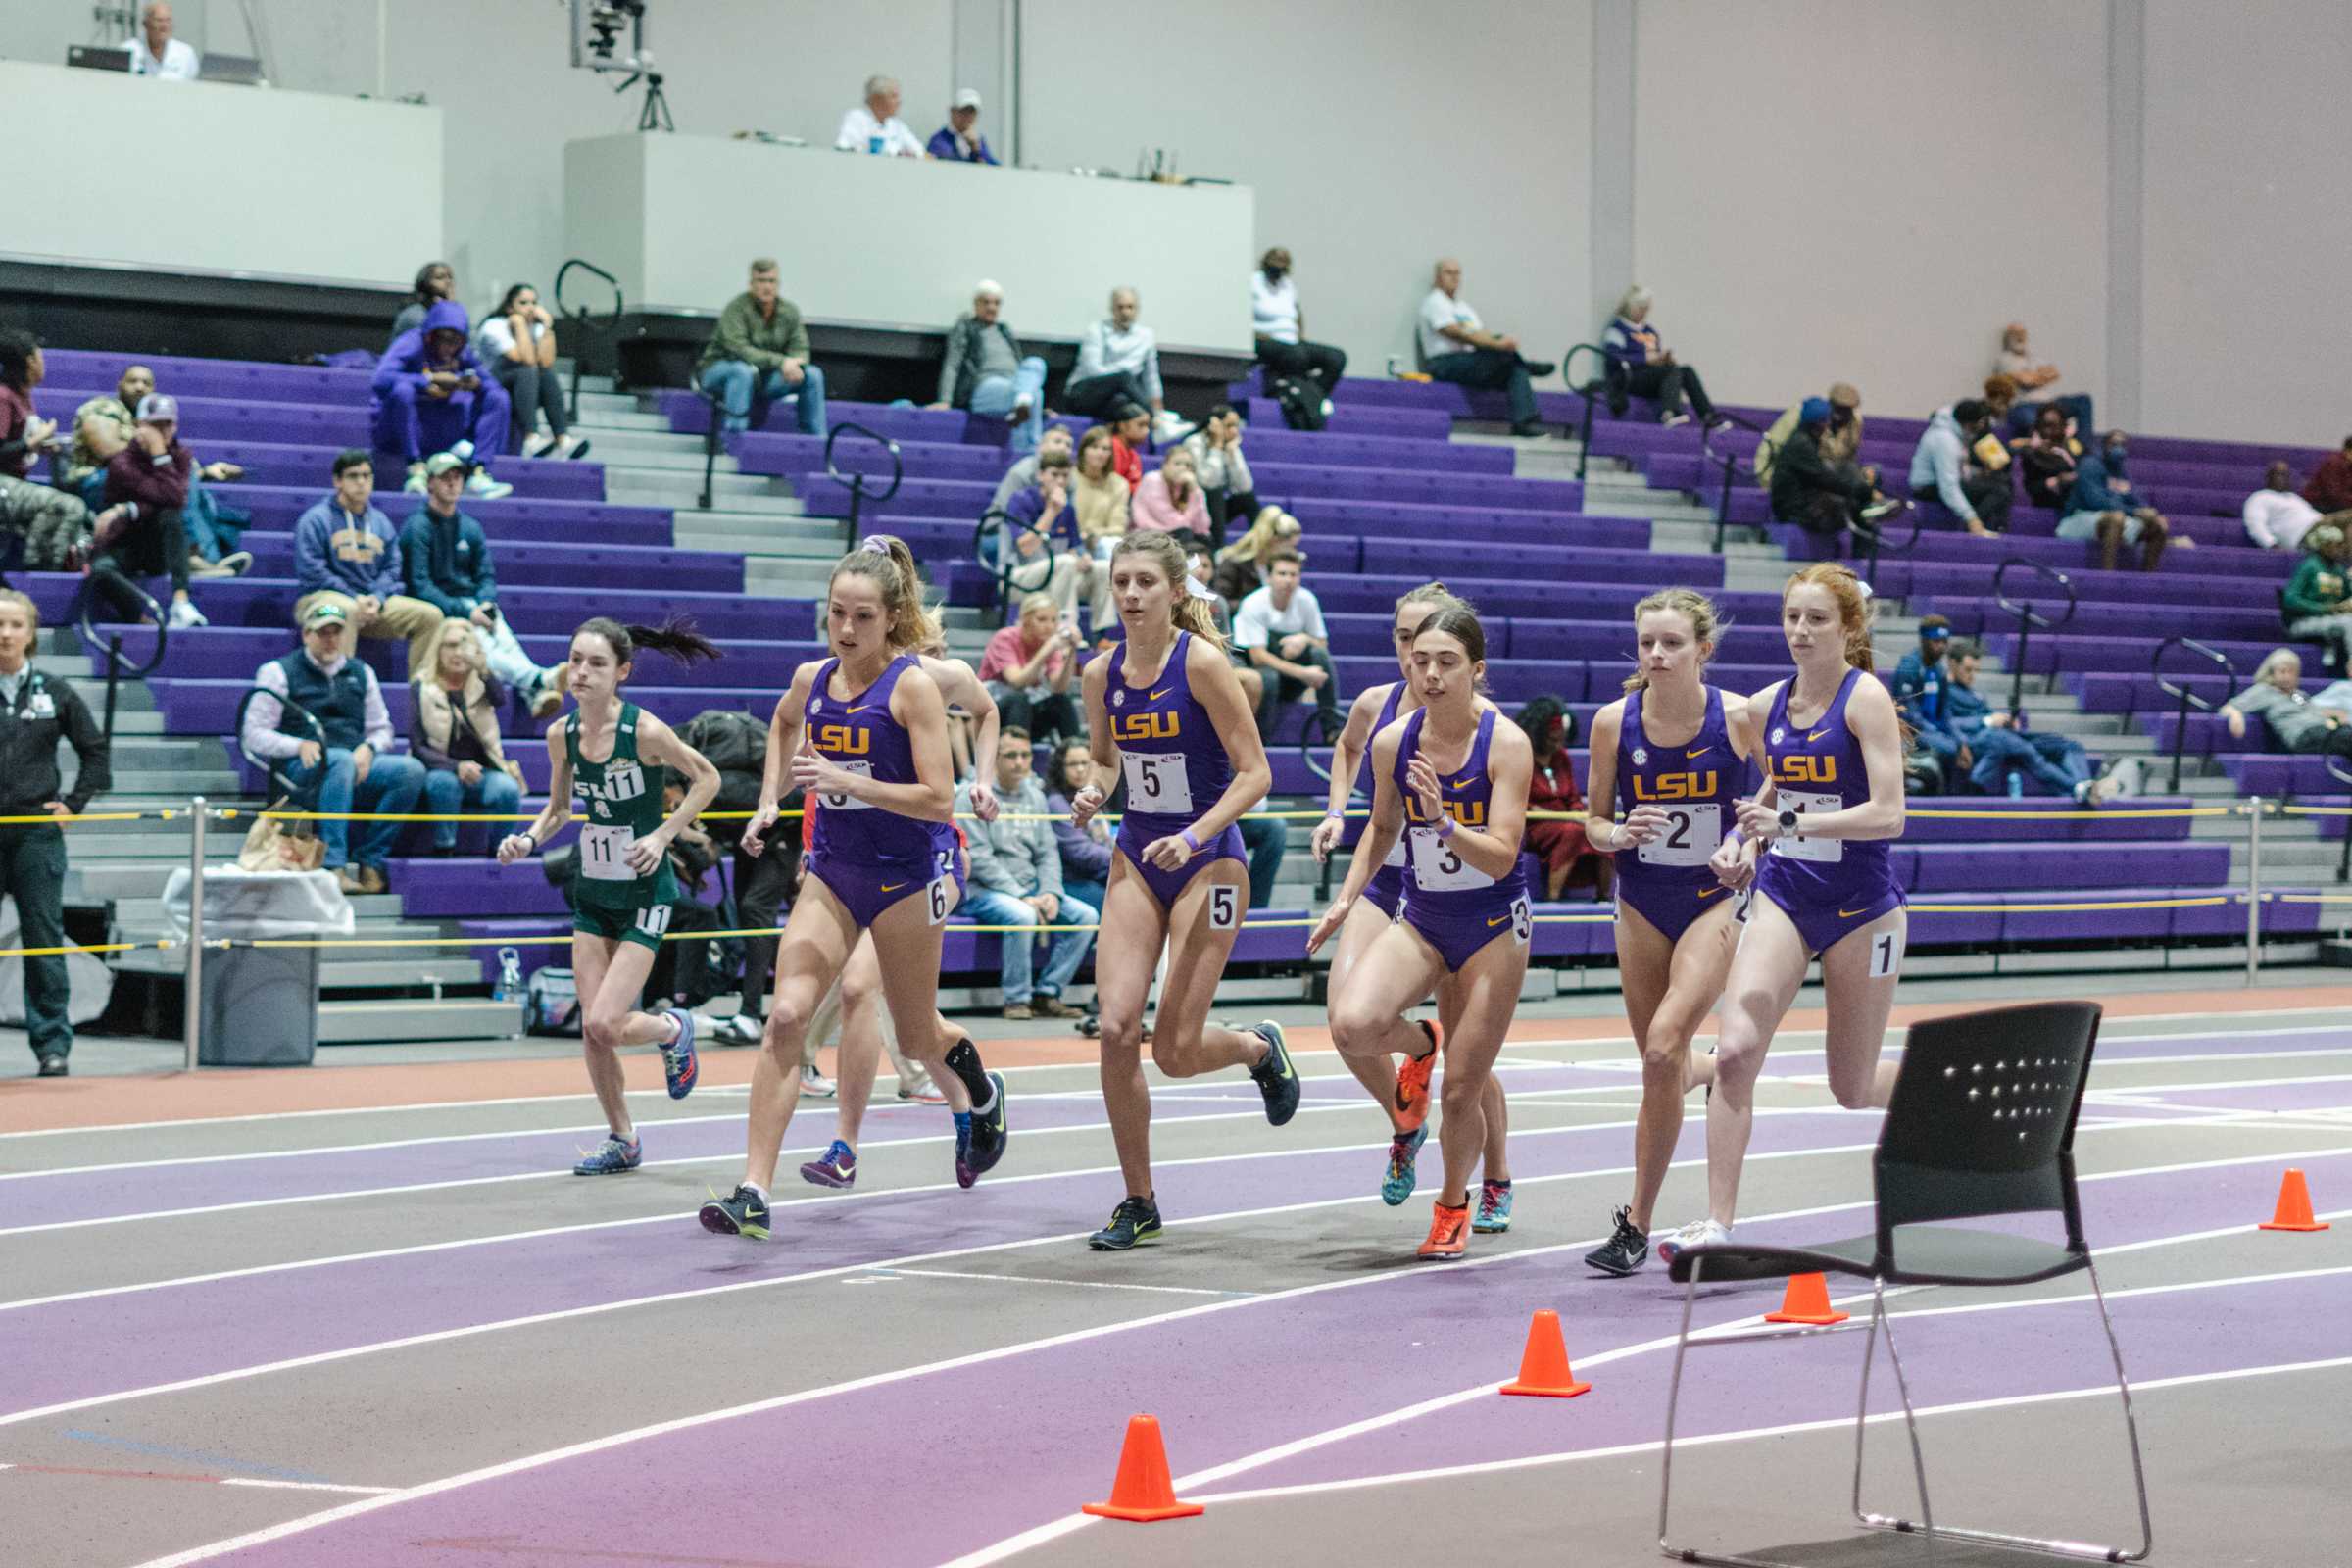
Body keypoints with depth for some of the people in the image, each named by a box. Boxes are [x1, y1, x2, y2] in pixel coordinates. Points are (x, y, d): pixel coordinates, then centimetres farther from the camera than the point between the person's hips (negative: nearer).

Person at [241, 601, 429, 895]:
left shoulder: (361, 673, 22)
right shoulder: (279, 672, 9)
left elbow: (382, 729, 25)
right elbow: (253, 736, 3)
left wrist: (368, 749, 0)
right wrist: (300, 746, -13)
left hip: (356, 769, 5)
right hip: (303, 771, -4)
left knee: (412, 770, -23)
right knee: (341, 760, -39)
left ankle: (369, 863, -23)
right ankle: (333, 867, -44)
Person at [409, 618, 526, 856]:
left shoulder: (481, 685, 6)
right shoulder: (422, 688, 1)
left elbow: (500, 700, -20)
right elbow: (417, 746, -5)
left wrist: (483, 669, -39)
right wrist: (457, 767, -22)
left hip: (480, 773, 1)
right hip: (440, 769, -1)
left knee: (508, 789, -30)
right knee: (444, 782, -36)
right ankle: (444, 851, -25)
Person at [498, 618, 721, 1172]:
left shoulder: (645, 731, -18)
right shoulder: (561, 734, -2)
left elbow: (707, 779, -4)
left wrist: (662, 835, -12)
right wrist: (529, 840, -6)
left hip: (644, 891, -5)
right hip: (592, 889, 5)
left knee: (606, 1024, -12)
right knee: (591, 1030, 2)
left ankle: (674, 1028, 21)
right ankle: (622, 1140, 20)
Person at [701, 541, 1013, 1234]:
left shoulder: (913, 685, -14)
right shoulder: (811, 679, 2)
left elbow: (939, 801, -19)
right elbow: (783, 722, 28)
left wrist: (846, 781, -27)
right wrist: (770, 800, 17)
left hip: (908, 870, -4)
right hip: (832, 870, 4)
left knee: (916, 1035, 11)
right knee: (787, 1014, -15)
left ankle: (979, 1096, 49)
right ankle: (753, 1193, -19)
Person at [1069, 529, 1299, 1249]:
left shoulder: (1201, 662, -14)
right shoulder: (1102, 674, 2)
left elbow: (1255, 773, -13)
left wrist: (1194, 836, -24)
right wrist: (1091, 794, -4)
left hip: (1207, 861, -5)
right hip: (1137, 859, 5)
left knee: (1177, 1051, -8)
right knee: (1117, 1028, -10)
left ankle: (1261, 1048, 29)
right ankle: (1139, 1202, 4)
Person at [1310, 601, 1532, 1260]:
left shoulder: (1505, 743, -16)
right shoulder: (1392, 743, -4)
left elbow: (1501, 857, -20)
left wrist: (1443, 821, -35)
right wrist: (1347, 899, 5)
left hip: (1494, 925, -3)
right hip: (1420, 919, 3)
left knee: (1461, 1093, -1)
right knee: (1351, 1023, -25)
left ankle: (1454, 1201, 30)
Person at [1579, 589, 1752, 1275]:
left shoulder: (1739, 717, -12)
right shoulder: (1614, 722, -6)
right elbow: (1594, 823, 5)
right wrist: (1623, 834, -17)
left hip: (1716, 899, -3)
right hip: (1641, 903, 3)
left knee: (1663, 1048, -20)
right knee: (1662, 1066, 7)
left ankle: (1637, 1223, -10)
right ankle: (1720, 1067, 45)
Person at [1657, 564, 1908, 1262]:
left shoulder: (1865, 699, -12)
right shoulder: (1765, 707, 5)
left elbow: (1887, 813, -20)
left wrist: (1790, 822, -26)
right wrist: (1746, 844, 5)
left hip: (1861, 906, -4)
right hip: (1783, 896, 4)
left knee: (1853, 1088, 7)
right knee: (1735, 1047, -18)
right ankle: (1717, 1223, -17)